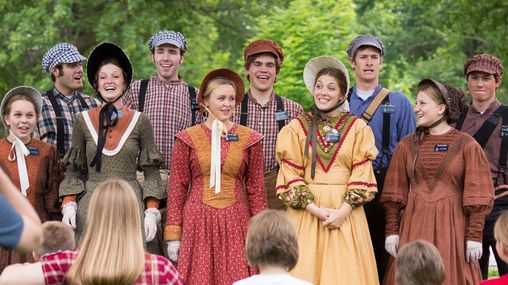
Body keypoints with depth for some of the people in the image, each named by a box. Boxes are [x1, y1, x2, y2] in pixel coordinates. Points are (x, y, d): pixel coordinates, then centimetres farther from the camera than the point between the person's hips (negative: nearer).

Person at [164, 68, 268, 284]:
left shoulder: (249, 140, 6)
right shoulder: (188, 139, 3)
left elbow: (256, 189, 7)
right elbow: (177, 187, 3)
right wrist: (173, 235, -2)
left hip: (235, 225, 1)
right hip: (198, 225, -1)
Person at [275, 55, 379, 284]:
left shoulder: (358, 128, 4)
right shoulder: (297, 127, 4)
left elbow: (362, 174, 0)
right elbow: (291, 175, -1)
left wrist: (344, 211, -12)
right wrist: (315, 209, -11)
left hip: (346, 212, 0)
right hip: (306, 212, 0)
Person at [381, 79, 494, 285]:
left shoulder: (467, 146, -2)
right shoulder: (407, 145, 7)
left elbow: (477, 196, -4)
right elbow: (395, 193, 7)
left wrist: (474, 236, -10)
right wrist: (392, 231, 1)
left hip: (452, 227, -2)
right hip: (413, 226, 2)